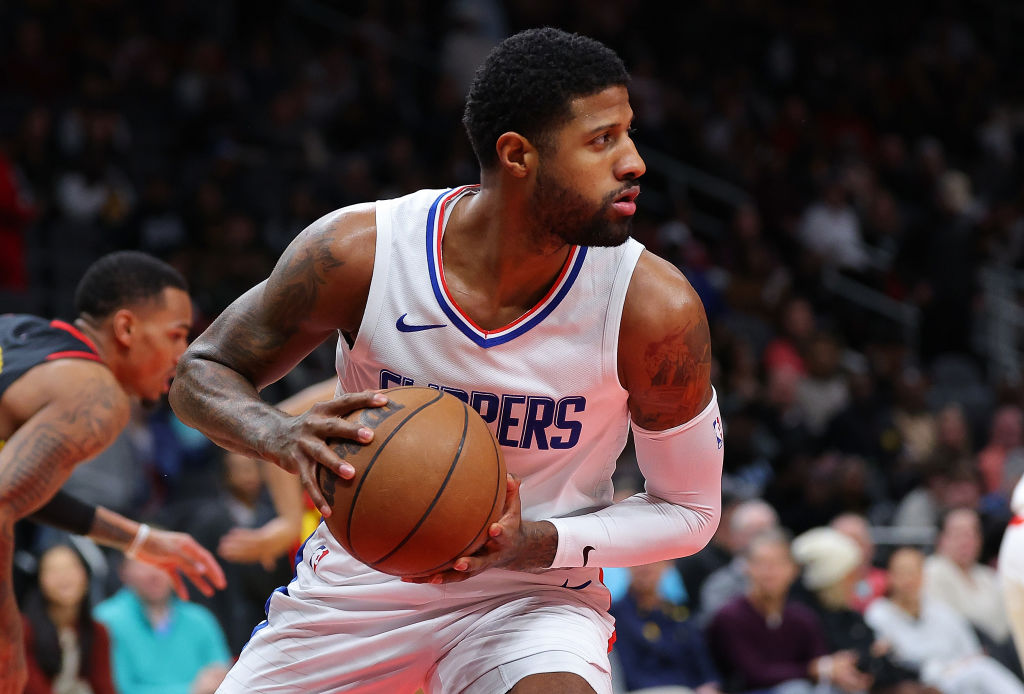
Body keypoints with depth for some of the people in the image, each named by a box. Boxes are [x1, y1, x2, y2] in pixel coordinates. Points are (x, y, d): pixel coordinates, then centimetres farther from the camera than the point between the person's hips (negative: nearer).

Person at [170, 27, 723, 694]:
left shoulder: (654, 306, -20)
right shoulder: (358, 254, -19)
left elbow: (689, 510, -8)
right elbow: (201, 375, -6)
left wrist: (529, 544, -25)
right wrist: (286, 437, -29)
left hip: (533, 597, -2)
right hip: (357, 582, 2)